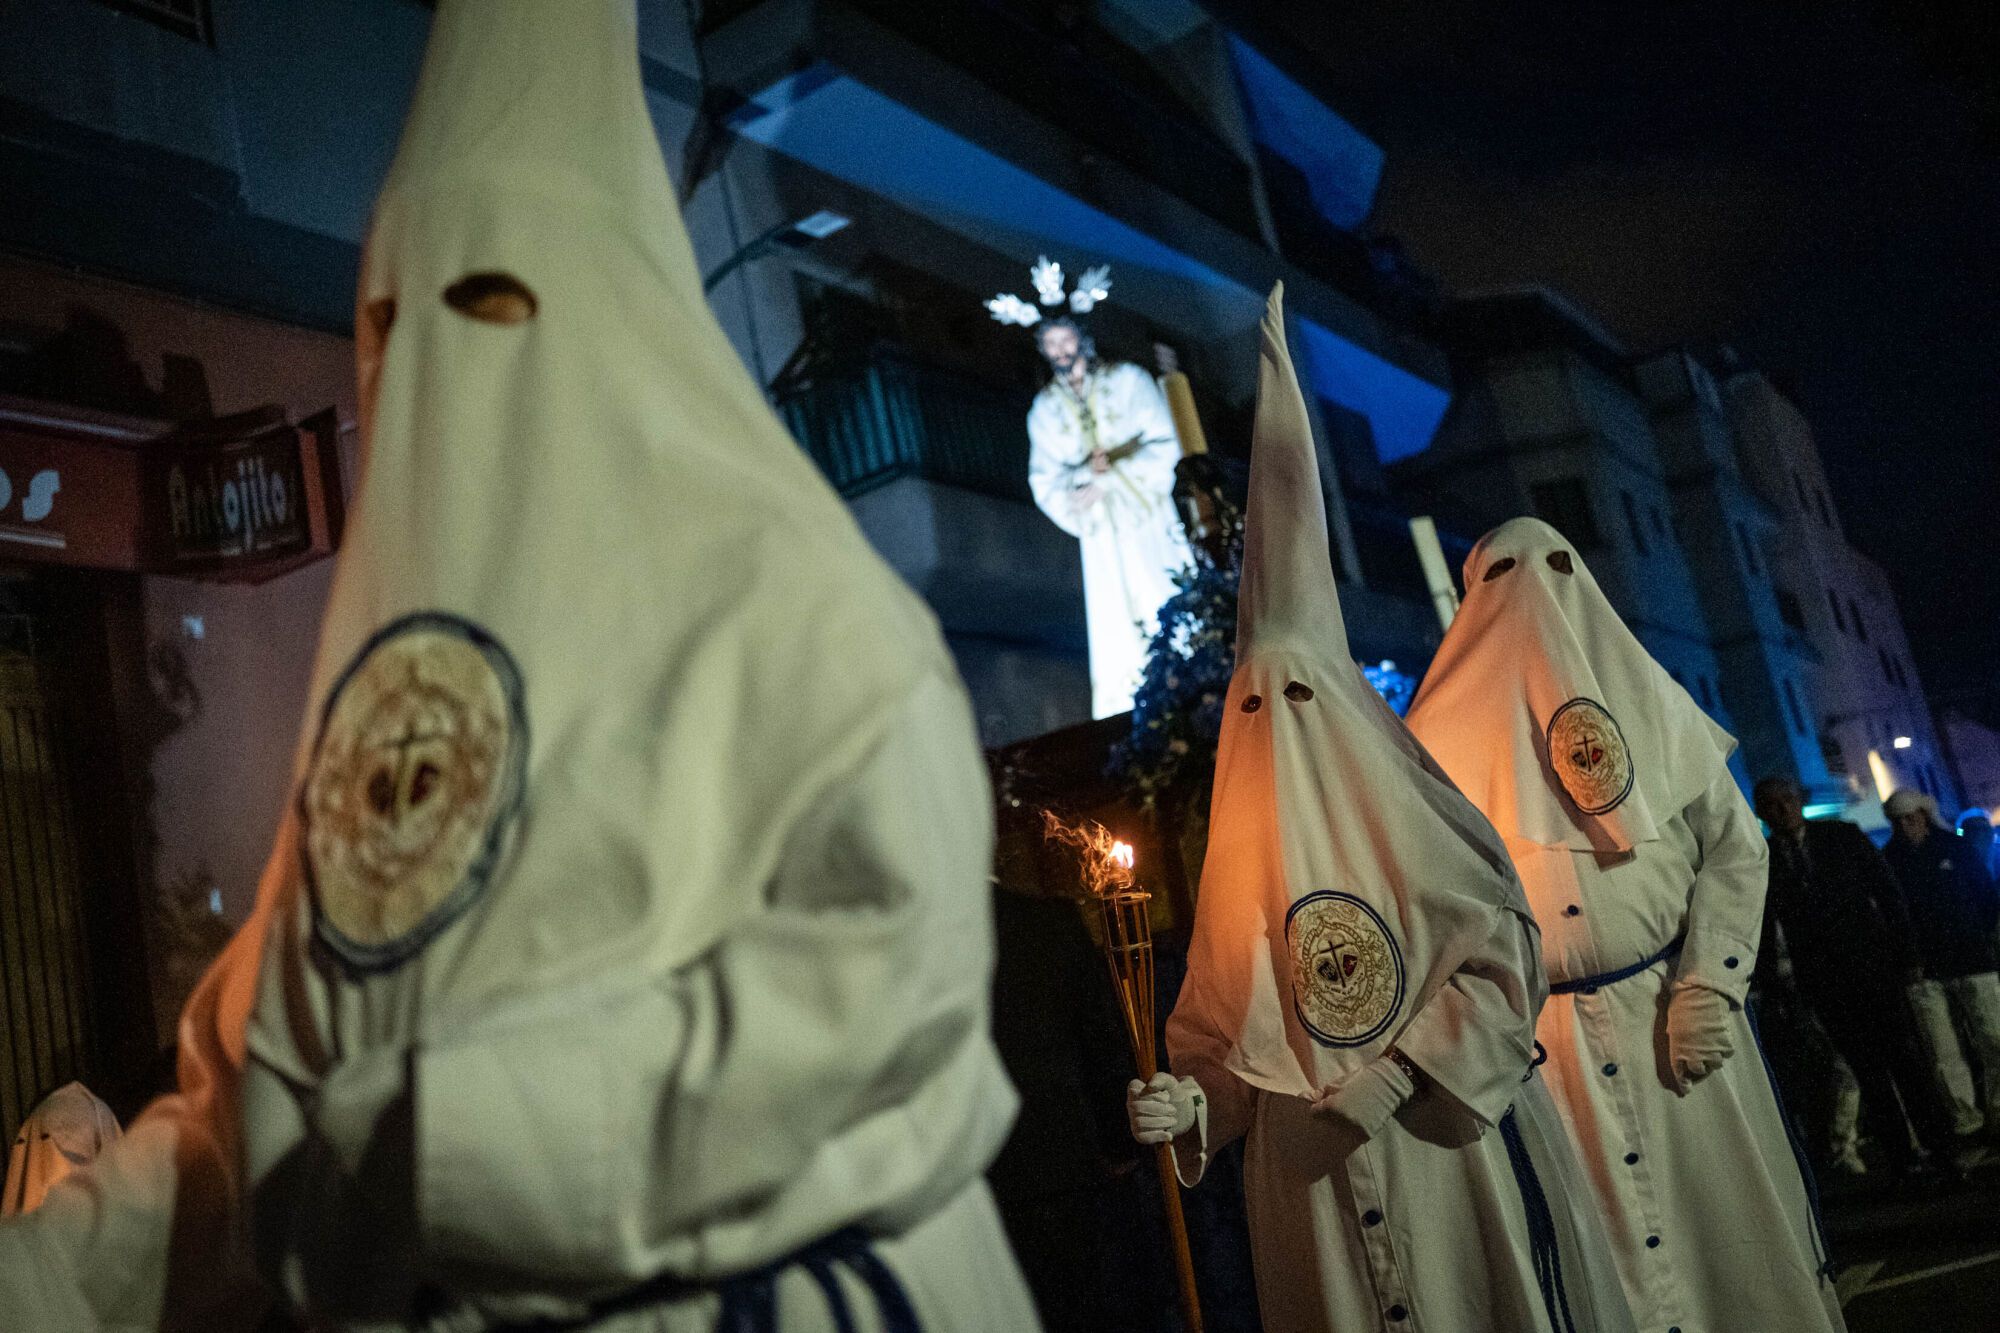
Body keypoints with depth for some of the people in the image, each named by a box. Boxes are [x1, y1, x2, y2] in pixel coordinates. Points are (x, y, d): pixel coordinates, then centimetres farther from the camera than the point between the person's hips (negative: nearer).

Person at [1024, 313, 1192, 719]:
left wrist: (1108, 480, -14)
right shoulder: (1044, 409, 9)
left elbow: (1164, 446, -6)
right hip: (1101, 535, 2)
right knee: (1119, 630, -2)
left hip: (1149, 521, -2)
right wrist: (1085, 473, -18)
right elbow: (1044, 482, 2)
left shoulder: (1127, 380, 3)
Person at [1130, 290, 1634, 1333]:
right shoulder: (1245, 855, 7)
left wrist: (1393, 1075, -17)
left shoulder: (1407, 812, -1)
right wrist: (1190, 1103, -13)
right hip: (1309, 1176, 2)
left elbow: (1504, 957, -8)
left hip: (1456, 1156, -2)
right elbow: (1223, 1039, 7)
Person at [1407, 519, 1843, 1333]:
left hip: (1672, 1018, 1)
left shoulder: (1649, 698, 4)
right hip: (1552, 1043, -1)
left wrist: (1707, 992, -9)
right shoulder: (1457, 725, 2)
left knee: (1717, 1209, 8)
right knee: (1606, 1238, 4)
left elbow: (1734, 845, 1)